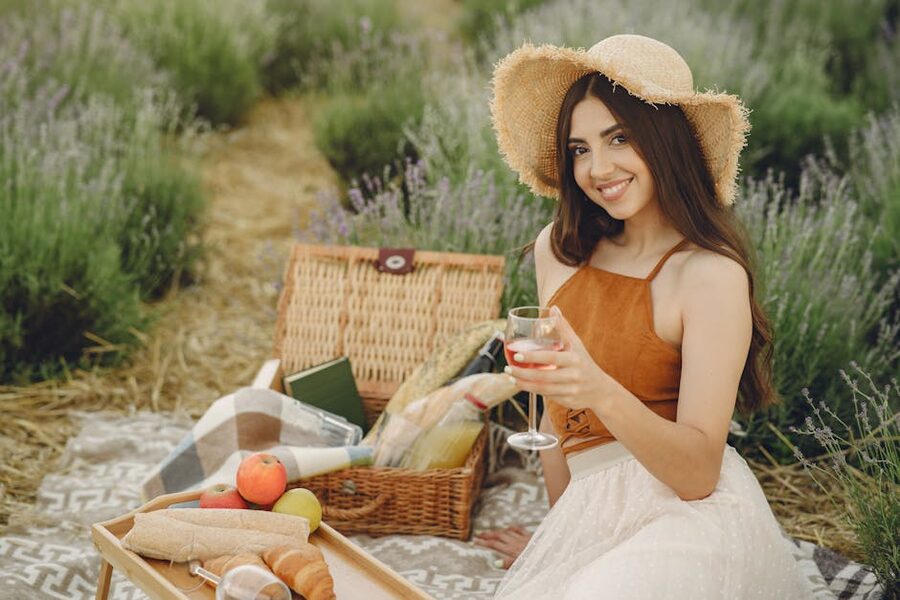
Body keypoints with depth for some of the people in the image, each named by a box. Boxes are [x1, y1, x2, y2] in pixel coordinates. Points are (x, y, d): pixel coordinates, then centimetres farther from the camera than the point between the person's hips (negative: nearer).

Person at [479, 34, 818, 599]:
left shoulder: (711, 274, -11)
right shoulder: (558, 249, 5)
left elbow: (699, 473, -16)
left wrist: (602, 392, -31)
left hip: (688, 516, -4)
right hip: (593, 515, 5)